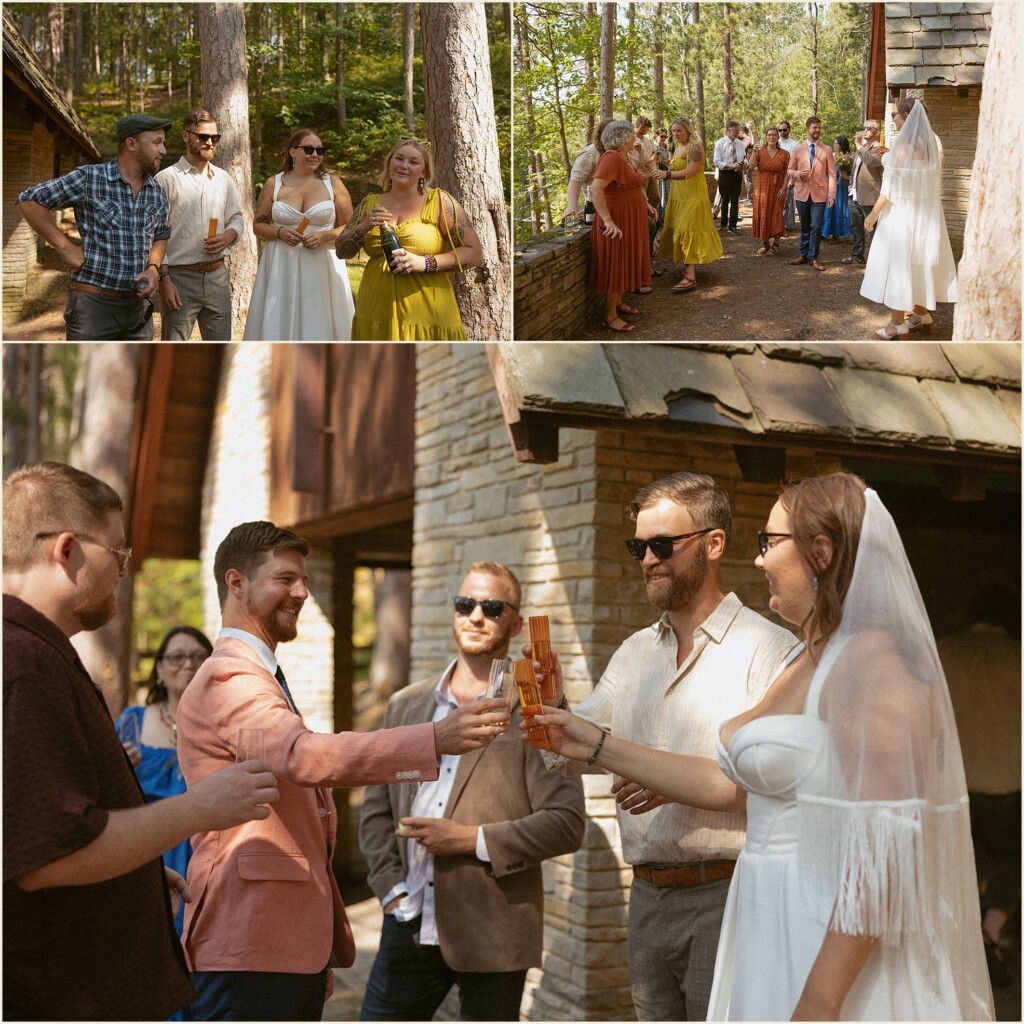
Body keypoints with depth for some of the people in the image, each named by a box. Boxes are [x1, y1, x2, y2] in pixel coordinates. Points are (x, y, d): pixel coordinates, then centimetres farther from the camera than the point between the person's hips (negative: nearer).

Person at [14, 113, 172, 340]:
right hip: (93, 304, -6)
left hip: (137, 305, 6)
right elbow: (29, 200, -6)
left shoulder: (156, 191, 7)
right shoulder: (89, 178, -9)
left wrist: (153, 268, 0)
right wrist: (65, 247, -11)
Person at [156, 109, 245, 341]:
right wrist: (164, 279, -14)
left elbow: (237, 219, 19)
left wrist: (227, 237, -6)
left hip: (217, 276, 5)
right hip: (180, 277, -5)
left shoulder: (223, 179, 12)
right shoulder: (166, 179, -3)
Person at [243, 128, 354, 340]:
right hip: (282, 269, 1)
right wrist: (279, 233, -10)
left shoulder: (333, 183, 4)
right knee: (279, 326, 0)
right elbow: (258, 225, 10)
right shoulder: (274, 184, 6)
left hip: (322, 268, 0)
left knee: (319, 326, 0)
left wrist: (325, 236, -13)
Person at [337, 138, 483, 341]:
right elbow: (342, 252, 13)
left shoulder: (439, 201, 0)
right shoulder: (370, 204, 11)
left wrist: (425, 263, -16)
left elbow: (475, 254, -4)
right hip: (375, 314, 4)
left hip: (426, 316, -3)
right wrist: (365, 227, -6)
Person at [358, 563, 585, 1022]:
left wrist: (471, 839, -15)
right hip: (410, 927, 4)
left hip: (492, 933, -3)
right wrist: (392, 888, 2)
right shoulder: (405, 705, 11)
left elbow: (567, 823, -10)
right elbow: (376, 808, 14)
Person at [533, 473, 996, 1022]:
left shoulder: (872, 663, -18)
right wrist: (598, 746, 14)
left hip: (841, 951, -9)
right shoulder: (805, 663, 12)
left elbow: (884, 857, -24)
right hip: (773, 932, 9)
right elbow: (733, 783, 14)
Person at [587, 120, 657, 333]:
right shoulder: (612, 158, -21)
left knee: (625, 264, 18)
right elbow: (595, 189, -32)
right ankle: (610, 317, 2)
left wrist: (646, 204, 14)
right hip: (619, 221, -10)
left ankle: (617, 304, 32)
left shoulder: (622, 157, 10)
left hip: (630, 219, 10)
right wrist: (608, 221, -37)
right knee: (615, 265, -4)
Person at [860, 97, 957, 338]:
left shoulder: (904, 142, -18)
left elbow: (892, 183, -18)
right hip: (926, 211, 8)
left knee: (899, 262, -2)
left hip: (903, 211, -8)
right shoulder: (932, 141, 6)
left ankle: (897, 322, 2)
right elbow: (935, 179, 13)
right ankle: (921, 313, 24)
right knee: (920, 261, 16)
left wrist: (874, 213, -12)